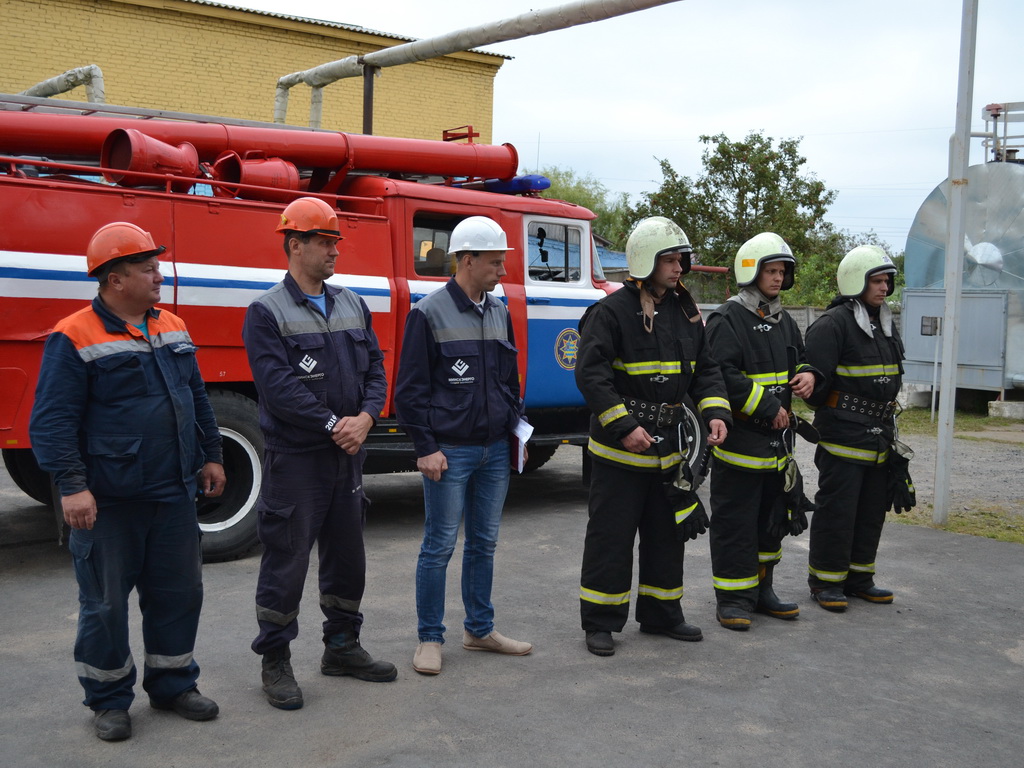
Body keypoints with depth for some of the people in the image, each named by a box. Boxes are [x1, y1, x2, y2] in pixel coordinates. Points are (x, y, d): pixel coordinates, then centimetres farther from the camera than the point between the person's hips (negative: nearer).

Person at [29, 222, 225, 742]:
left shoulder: (173, 329, 9)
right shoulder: (75, 339, -12)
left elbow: (197, 400, 18)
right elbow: (52, 421, -14)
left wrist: (210, 456, 16)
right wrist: (71, 486, -21)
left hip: (173, 495, 6)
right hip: (108, 503, -6)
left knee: (179, 592, 13)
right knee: (105, 603, 6)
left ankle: (172, 684, 30)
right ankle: (108, 699, 23)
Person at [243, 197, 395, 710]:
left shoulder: (352, 305, 11)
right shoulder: (267, 313, -9)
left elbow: (374, 368, 8)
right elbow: (277, 385, -18)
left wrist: (365, 417, -10)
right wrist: (332, 424, -19)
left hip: (346, 456, 7)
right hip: (295, 458, -6)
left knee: (347, 556, 15)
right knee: (286, 561, 1)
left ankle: (342, 647, 31)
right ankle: (275, 662, 15)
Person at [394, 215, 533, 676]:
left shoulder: (499, 313, 11)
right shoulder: (429, 314, -9)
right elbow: (410, 388, -9)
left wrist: (516, 429, 15)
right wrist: (425, 447, -13)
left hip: (495, 449, 6)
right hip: (449, 452, -6)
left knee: (484, 543, 14)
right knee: (440, 546, 0)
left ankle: (480, 629, 26)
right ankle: (430, 639, 12)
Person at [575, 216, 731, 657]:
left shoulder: (686, 313, 10)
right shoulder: (613, 311, -13)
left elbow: (705, 370, 14)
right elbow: (590, 374, -19)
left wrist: (715, 412, -4)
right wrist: (623, 426, -24)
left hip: (668, 446, 7)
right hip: (619, 448, -7)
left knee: (667, 533, 16)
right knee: (610, 536, -1)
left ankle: (661, 615, 30)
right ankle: (600, 622, 12)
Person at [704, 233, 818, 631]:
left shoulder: (784, 322, 15)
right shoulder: (727, 320, -12)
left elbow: (801, 357, 27)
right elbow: (722, 376, -21)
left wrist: (808, 375, 3)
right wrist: (768, 409, -20)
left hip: (776, 442, 9)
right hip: (739, 438, -9)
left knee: (770, 517, 16)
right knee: (734, 522, -2)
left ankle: (761, 589, 29)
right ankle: (732, 598, 6)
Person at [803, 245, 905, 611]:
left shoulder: (885, 325, 16)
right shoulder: (833, 324, -13)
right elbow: (816, 379, -17)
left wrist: (887, 423, 19)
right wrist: (831, 414, -8)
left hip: (879, 438, 9)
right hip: (843, 439, -9)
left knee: (872, 510, 13)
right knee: (836, 509, -4)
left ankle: (858, 577, 24)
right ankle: (825, 581, 7)